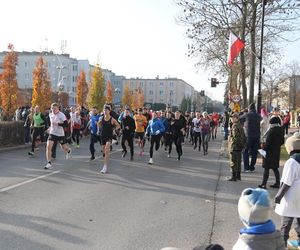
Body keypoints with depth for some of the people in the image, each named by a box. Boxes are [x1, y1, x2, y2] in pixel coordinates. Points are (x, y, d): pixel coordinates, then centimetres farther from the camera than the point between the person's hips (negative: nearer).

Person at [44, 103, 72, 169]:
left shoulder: (61, 115, -17)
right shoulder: (50, 115, 3)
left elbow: (66, 124, -24)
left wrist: (57, 124, -30)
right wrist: (50, 127, 14)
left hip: (60, 134, -4)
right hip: (52, 133, 4)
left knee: (63, 147, 16)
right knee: (48, 147, -14)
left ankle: (68, 151, 55)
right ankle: (49, 163, -8)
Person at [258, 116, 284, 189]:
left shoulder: (271, 130, -18)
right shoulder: (281, 130, 5)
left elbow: (268, 142, -20)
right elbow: (282, 141, 12)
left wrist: (264, 149, -11)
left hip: (269, 151, -7)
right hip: (277, 151, 7)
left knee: (266, 168, -1)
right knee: (275, 168, 17)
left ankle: (264, 184, 2)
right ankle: (277, 183, 19)